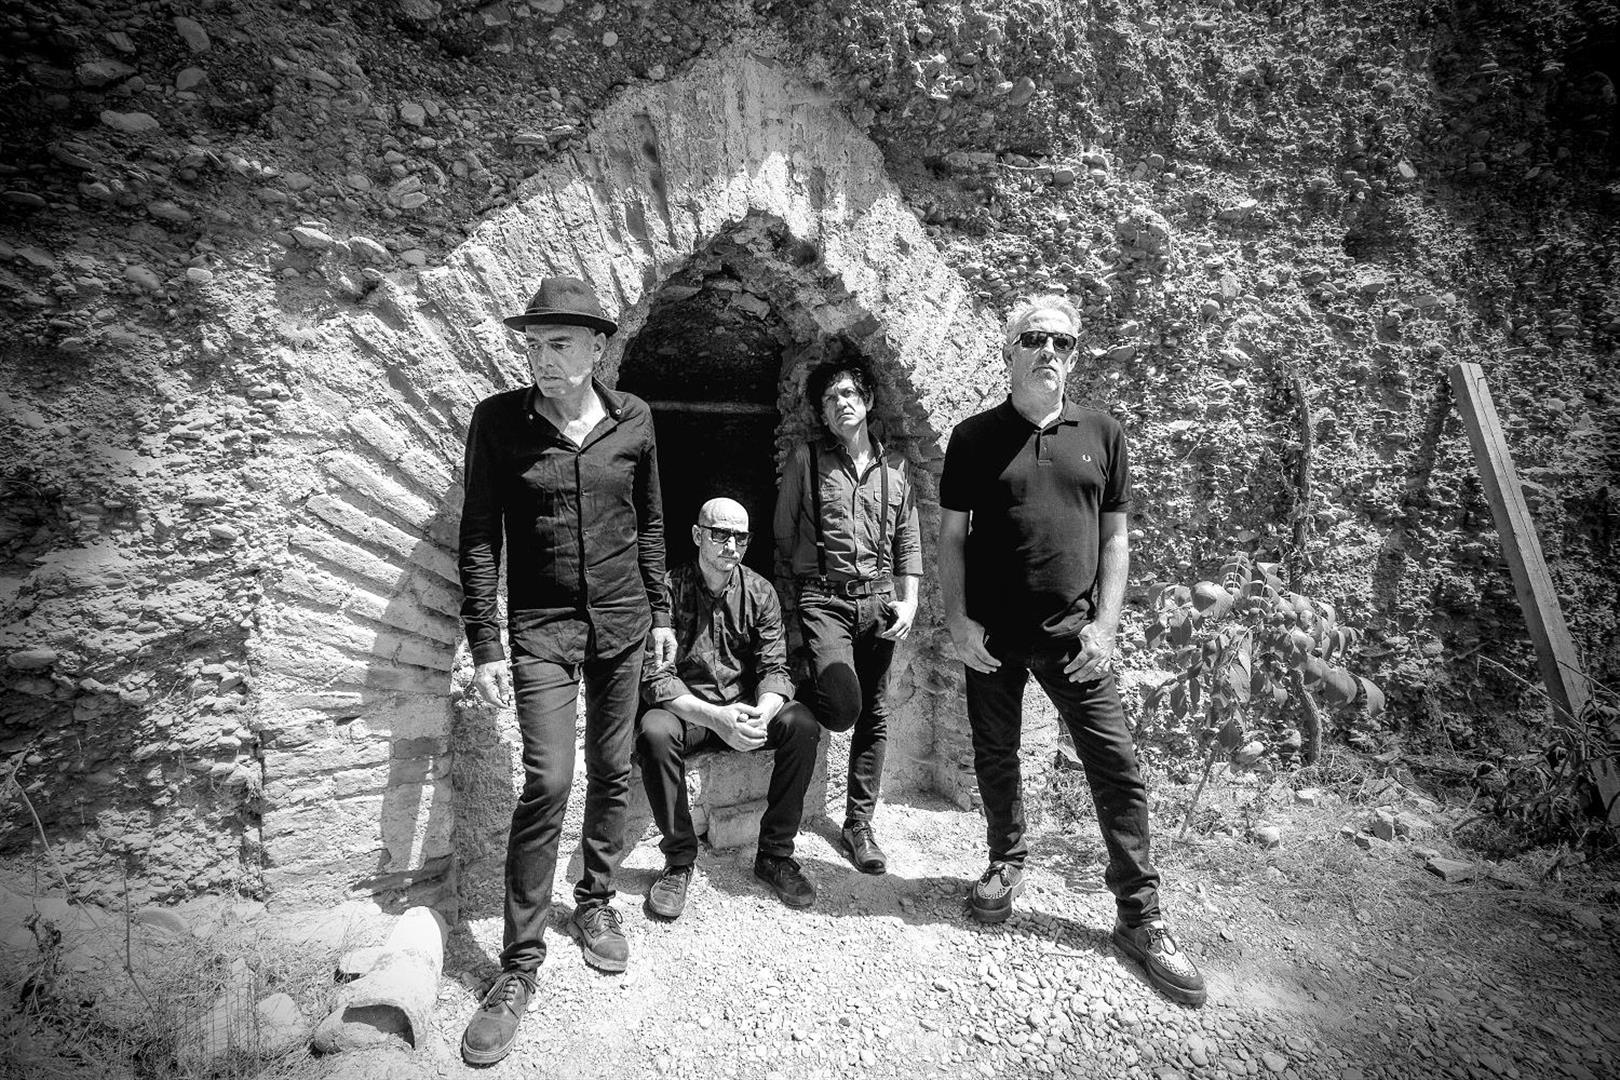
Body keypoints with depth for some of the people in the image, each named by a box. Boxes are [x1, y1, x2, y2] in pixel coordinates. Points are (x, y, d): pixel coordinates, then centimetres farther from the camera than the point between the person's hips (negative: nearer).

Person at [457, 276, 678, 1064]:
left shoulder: (633, 419, 1)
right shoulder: (498, 420, -6)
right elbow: (479, 538, -5)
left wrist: (661, 611, 9)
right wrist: (485, 646, -9)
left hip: (621, 624, 3)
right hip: (541, 627, -2)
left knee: (611, 773, 12)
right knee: (547, 782, -6)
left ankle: (595, 902, 35)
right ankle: (519, 963, 13)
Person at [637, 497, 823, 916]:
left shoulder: (760, 592, -1)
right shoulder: (669, 589, -10)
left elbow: (774, 669, -5)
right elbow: (655, 677, -16)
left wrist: (761, 715, -27)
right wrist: (714, 716, -31)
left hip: (748, 705, 2)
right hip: (686, 708, -2)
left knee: (802, 725, -24)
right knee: (654, 732, -33)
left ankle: (775, 854, -6)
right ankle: (679, 859, -10)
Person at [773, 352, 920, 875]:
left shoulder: (894, 465, 11)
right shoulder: (804, 460, 2)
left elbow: (909, 541, 13)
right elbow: (783, 539, 4)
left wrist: (909, 600, 2)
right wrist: (789, 605, 1)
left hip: (879, 601, 4)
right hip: (824, 599, -3)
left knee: (874, 717, 7)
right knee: (842, 706, -20)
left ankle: (858, 825, 23)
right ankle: (801, 693, 17)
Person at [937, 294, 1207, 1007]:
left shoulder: (1102, 434, 7)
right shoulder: (975, 436, 2)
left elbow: (1114, 538, 7)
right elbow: (950, 535, 2)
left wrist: (1104, 626, -3)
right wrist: (957, 621, -7)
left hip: (1072, 633, 1)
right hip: (991, 634, 0)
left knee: (1117, 767, 2)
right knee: (995, 759, 12)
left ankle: (1141, 919, 18)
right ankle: (1007, 865, 36)